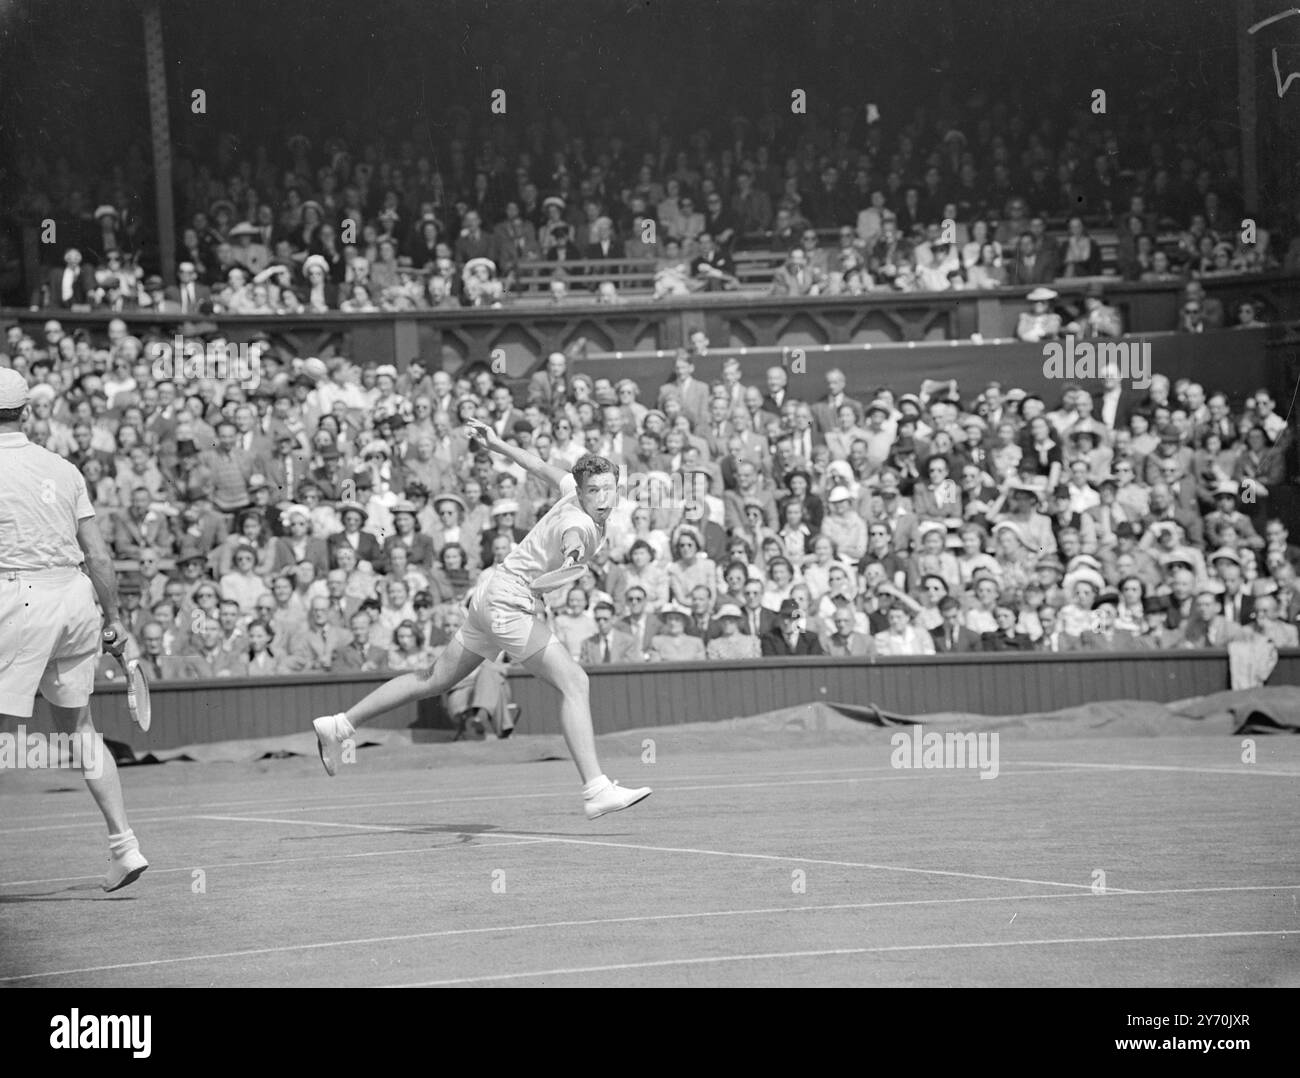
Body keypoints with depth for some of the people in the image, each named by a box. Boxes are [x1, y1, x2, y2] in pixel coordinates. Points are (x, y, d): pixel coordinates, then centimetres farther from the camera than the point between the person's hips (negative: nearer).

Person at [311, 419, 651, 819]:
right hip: (508, 601, -10)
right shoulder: (578, 520, -24)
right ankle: (596, 791, -23)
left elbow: (542, 467, 20)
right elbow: (570, 537, -50)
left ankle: (338, 725, 29)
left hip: (491, 596, 10)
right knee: (576, 684, -17)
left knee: (434, 680, 20)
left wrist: (497, 444, 34)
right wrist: (571, 556, -71)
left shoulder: (574, 491, 2)